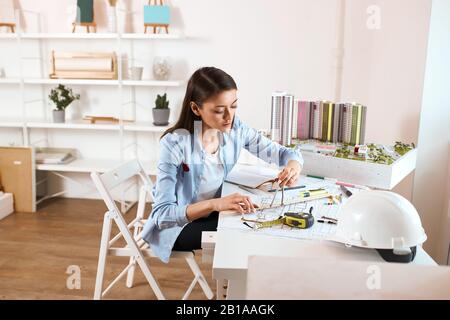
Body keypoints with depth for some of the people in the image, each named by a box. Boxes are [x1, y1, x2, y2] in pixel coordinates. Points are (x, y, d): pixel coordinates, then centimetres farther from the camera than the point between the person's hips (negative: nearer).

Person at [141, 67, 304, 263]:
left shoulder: (236, 129, -11)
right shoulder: (175, 144, -27)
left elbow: (282, 153, -2)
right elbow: (162, 214, -29)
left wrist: (294, 164, -26)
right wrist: (214, 204, -43)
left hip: (212, 215, 6)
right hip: (174, 226, -5)